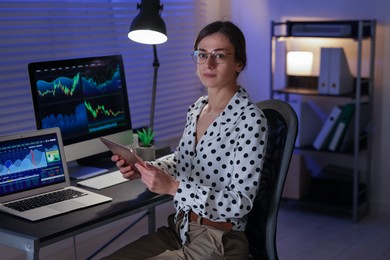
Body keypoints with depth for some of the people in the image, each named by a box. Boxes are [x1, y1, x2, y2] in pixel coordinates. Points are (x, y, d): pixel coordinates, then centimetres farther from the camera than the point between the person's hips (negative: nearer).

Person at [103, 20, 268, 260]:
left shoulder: (250, 119, -18)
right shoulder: (197, 107, 5)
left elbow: (240, 203, -22)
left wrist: (173, 187, -29)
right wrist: (142, 169, 0)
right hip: (179, 230, 7)